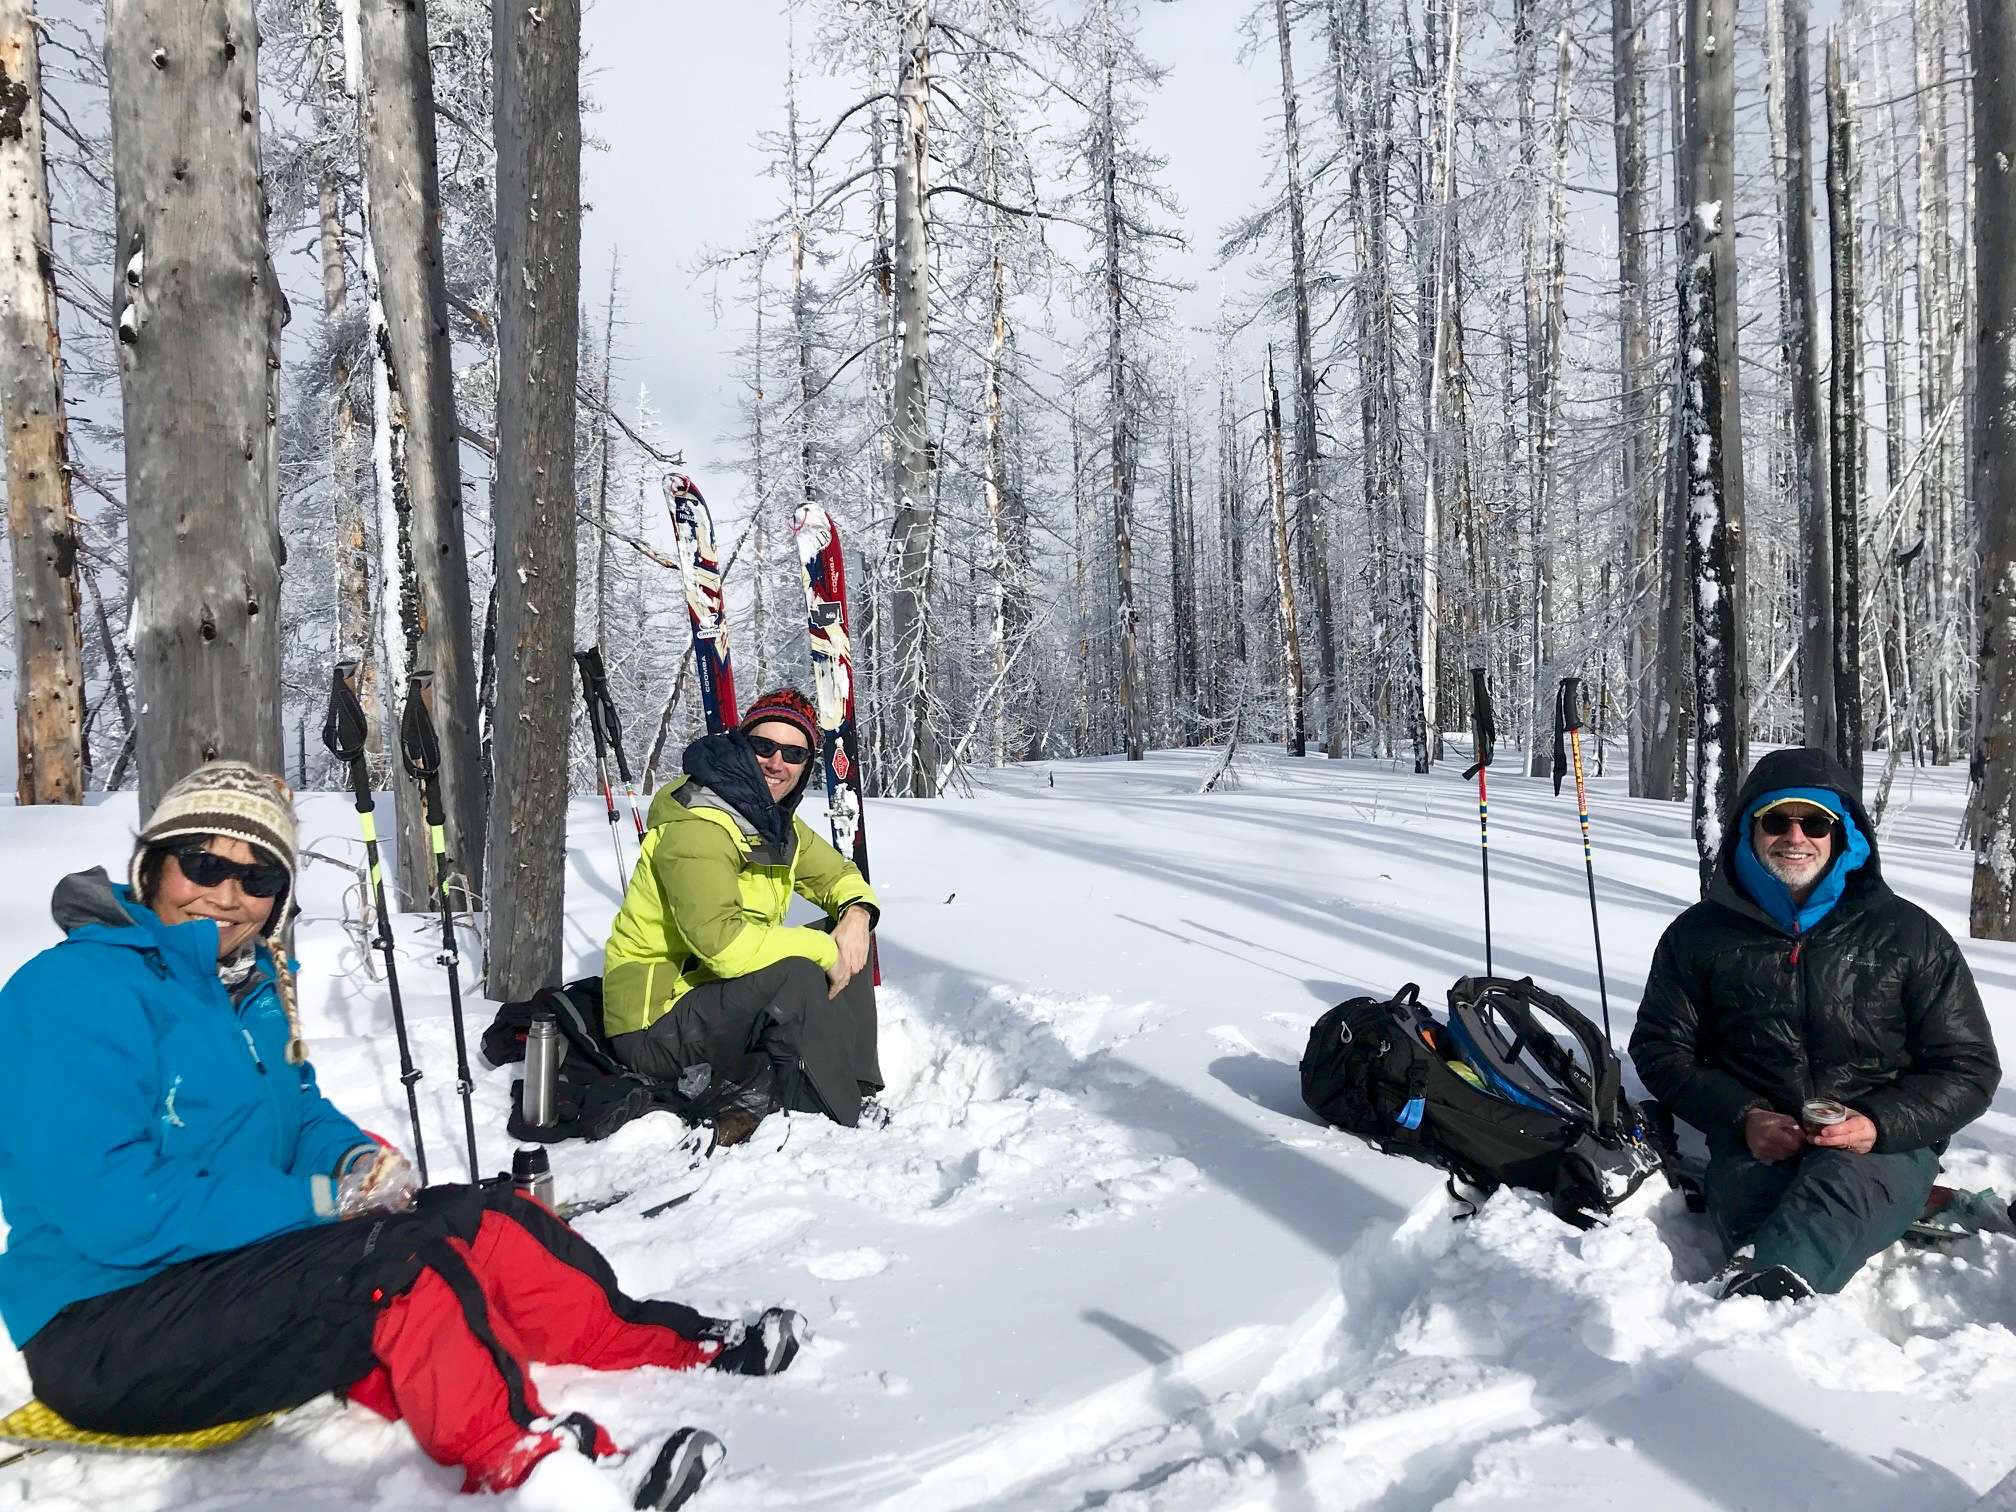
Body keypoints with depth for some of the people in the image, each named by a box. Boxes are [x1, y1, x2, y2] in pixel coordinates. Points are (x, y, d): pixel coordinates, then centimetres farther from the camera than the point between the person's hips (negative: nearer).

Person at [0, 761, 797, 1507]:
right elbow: (110, 1208, -26)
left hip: (240, 1263, 8)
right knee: (394, 1257, -28)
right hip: (108, 1327, -8)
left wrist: (358, 1159, -8)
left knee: (483, 1220, -3)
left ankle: (670, 1348, 1)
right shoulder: (71, 991, -18)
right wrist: (320, 1200, -20)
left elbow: (298, 1114, 16)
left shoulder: (249, 982, 7)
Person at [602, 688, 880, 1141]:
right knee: (795, 972, -31)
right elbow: (720, 940, -35)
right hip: (655, 1025, -9)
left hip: (723, 992, 10)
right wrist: (823, 950, -26)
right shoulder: (696, 828, -23)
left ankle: (755, 1088, -6)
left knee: (848, 938, 2)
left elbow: (838, 873, 17)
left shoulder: (779, 824, 6)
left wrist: (857, 912, -7)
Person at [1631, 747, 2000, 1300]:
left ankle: (1759, 1286, -67)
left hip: (1886, 1148, -2)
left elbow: (1968, 1067, 9)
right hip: (1756, 1145, 2)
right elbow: (1660, 1047, 10)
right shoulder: (1701, 933, 10)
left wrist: (1880, 1125, -12)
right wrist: (1743, 1116, -8)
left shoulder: (1909, 934, 9)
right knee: (1744, 1191, -37)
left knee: (1840, 1182, -40)